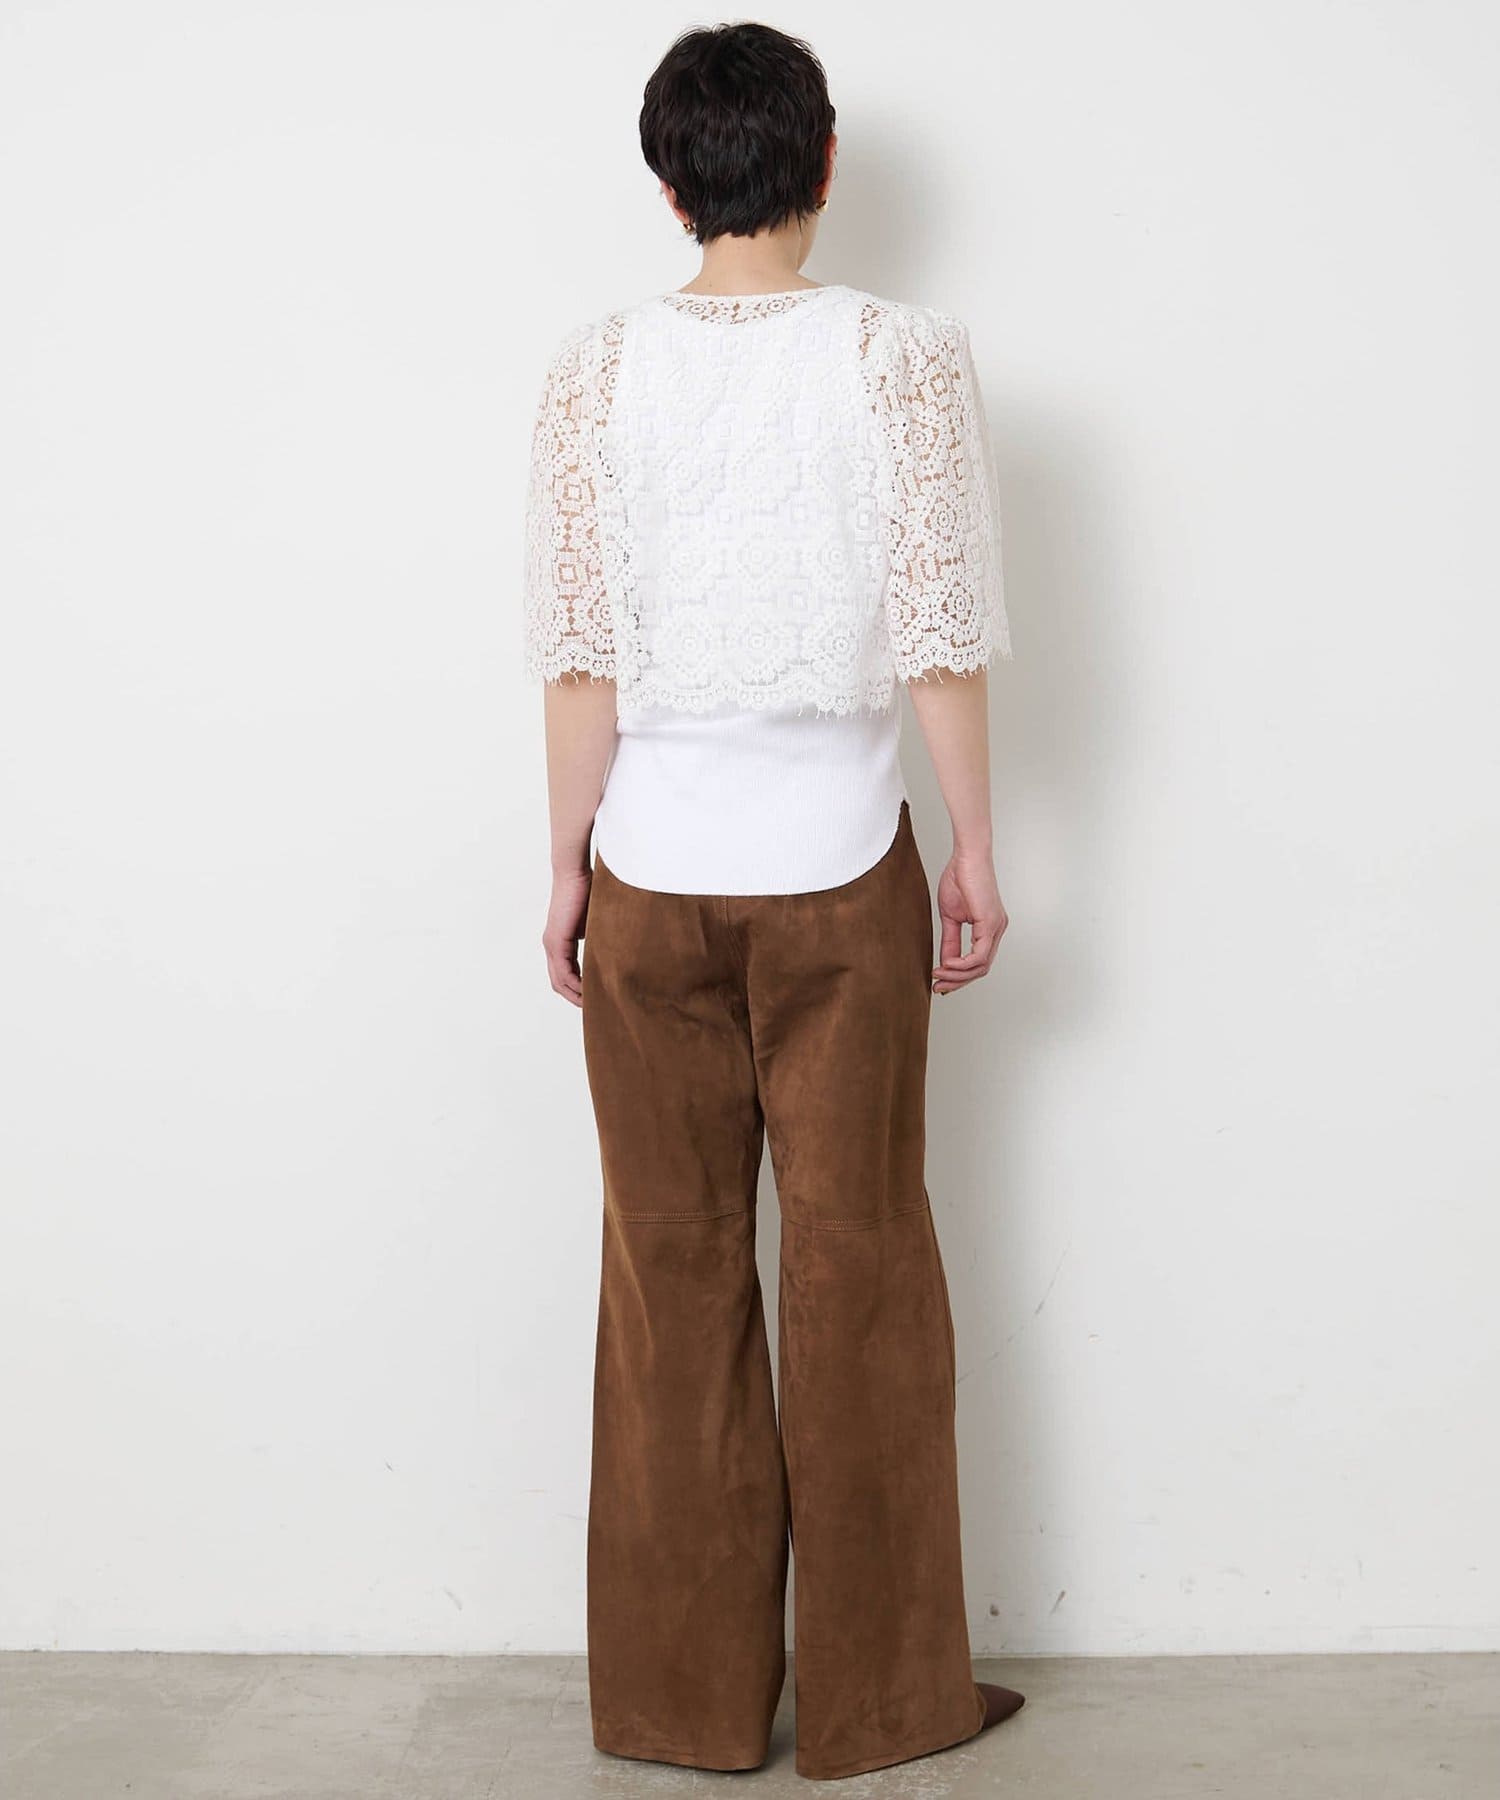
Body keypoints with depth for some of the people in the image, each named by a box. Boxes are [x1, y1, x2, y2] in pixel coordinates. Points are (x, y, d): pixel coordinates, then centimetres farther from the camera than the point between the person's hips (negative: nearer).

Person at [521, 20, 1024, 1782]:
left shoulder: (596, 368, -3)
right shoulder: (908, 357, -6)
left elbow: (582, 654, -4)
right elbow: (942, 637, -7)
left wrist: (568, 861, 5)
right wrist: (975, 851, 3)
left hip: (654, 872, 1)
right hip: (839, 872, -1)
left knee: (674, 1274, 10)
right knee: (860, 1269, 9)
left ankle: (687, 1696, 20)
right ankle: (880, 1692, 19)